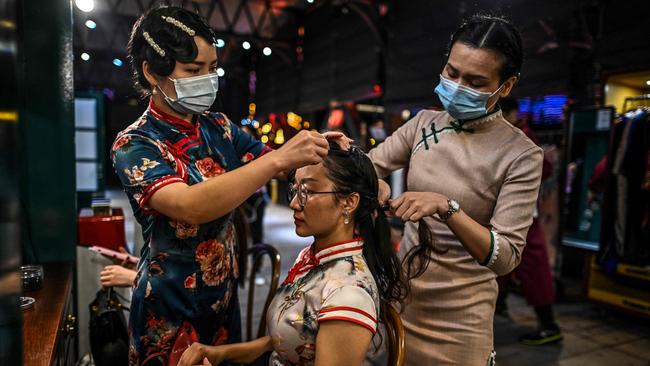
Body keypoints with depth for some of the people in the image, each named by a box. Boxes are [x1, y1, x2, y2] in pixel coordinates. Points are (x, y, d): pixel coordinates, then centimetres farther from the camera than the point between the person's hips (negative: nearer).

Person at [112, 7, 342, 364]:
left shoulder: (217, 126, -1)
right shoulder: (133, 144, -18)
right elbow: (190, 206, -34)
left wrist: (320, 152, -18)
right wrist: (280, 159, -39)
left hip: (225, 294, 6)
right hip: (171, 310, -5)